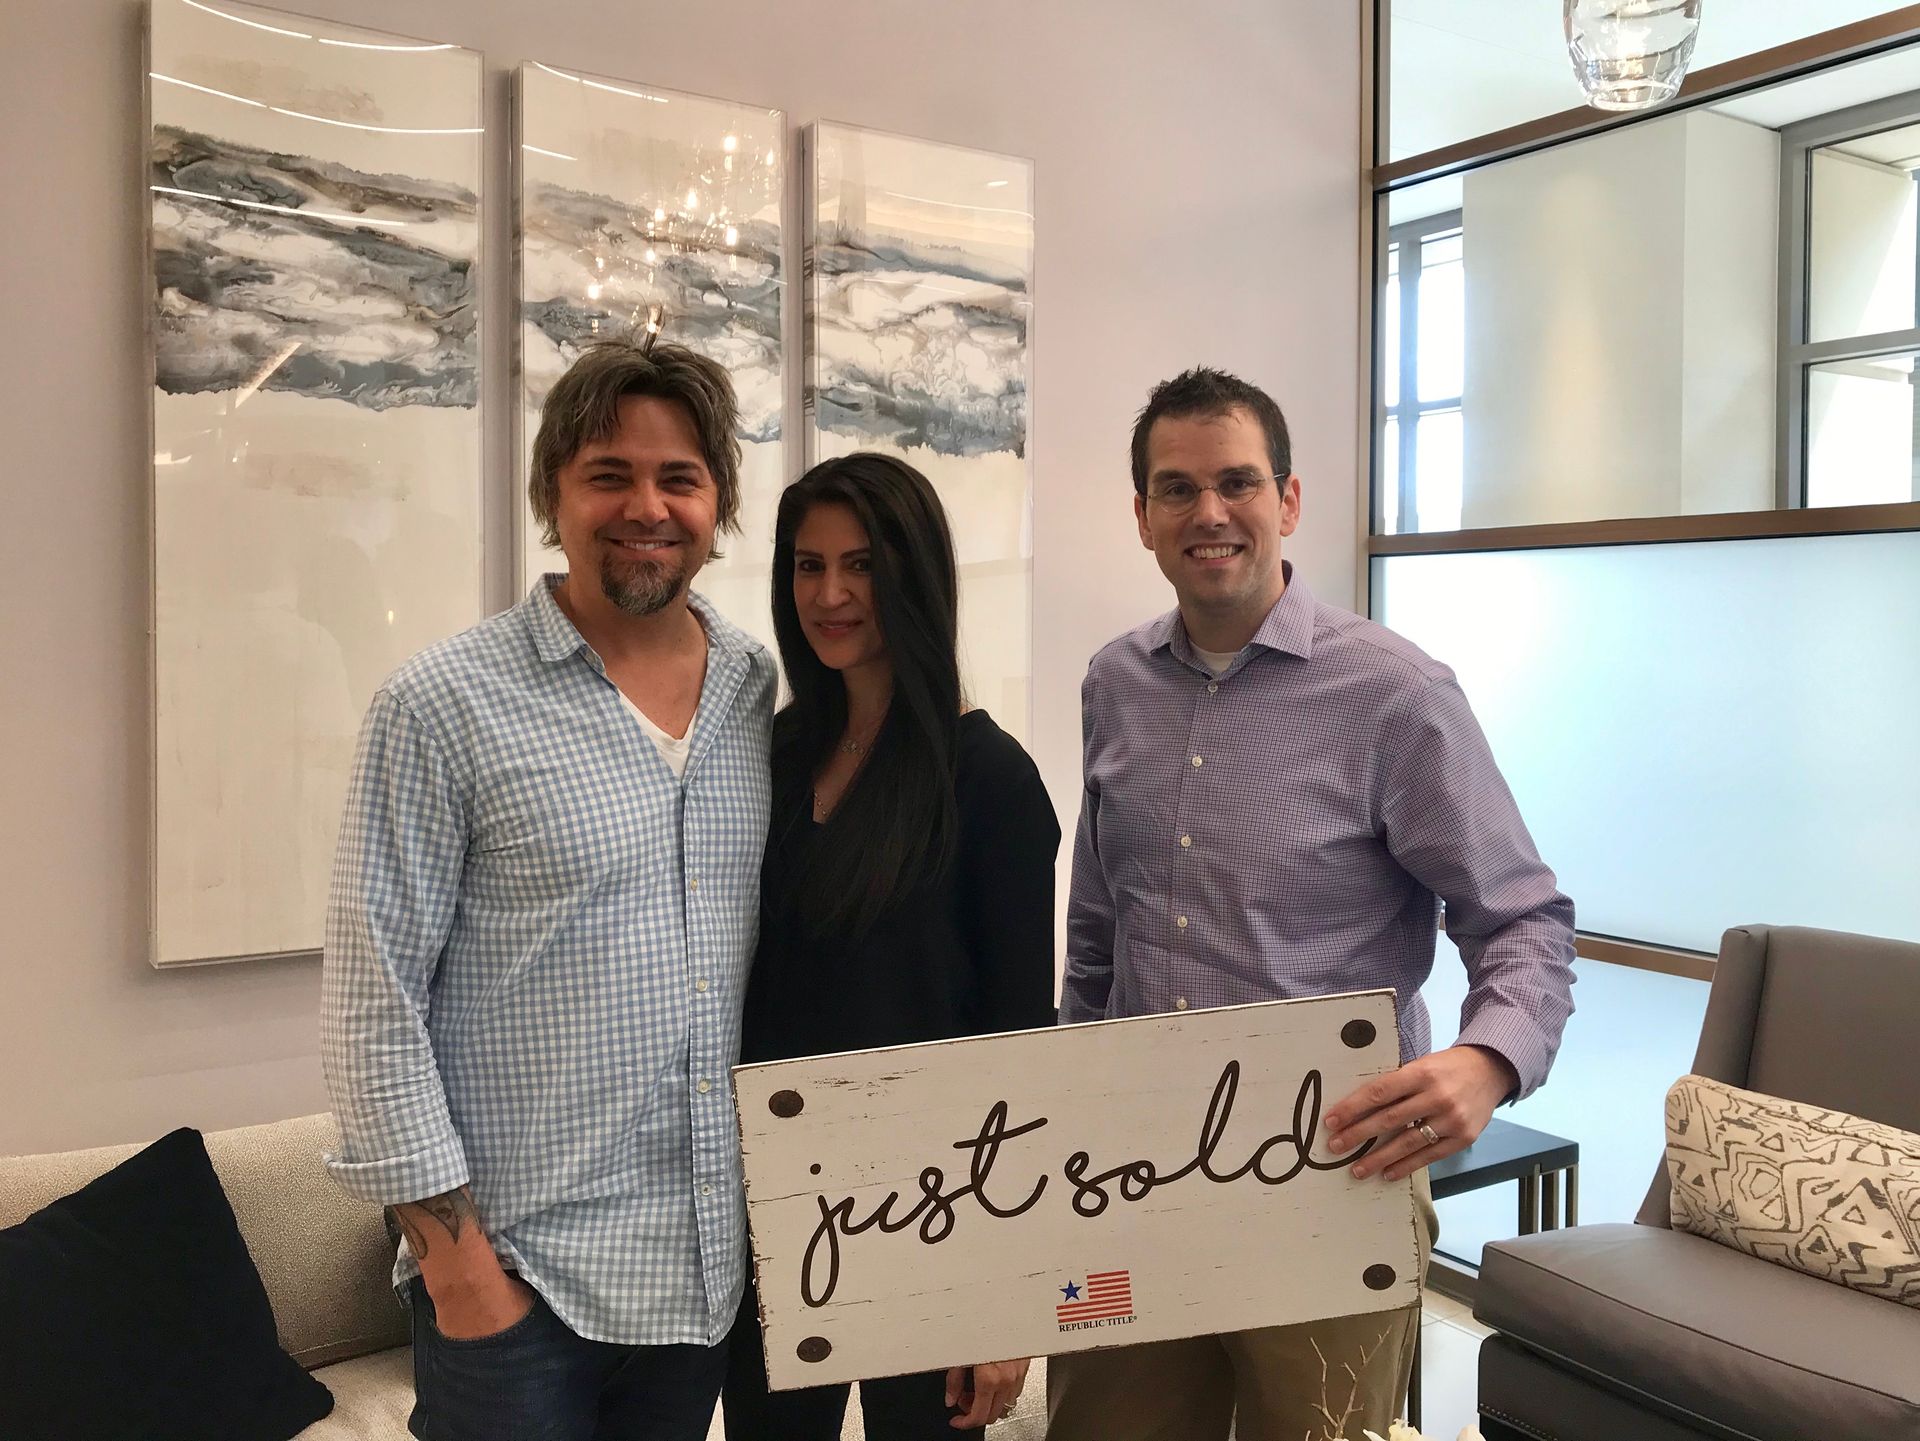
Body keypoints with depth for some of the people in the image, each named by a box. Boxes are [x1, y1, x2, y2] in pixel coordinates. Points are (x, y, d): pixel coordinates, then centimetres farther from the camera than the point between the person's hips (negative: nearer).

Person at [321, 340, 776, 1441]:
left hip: (710, 1264, 5)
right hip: (518, 1270, -4)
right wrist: (451, 1247, -11)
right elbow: (374, 994, -10)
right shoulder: (445, 705, -10)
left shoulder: (765, 691, 3)